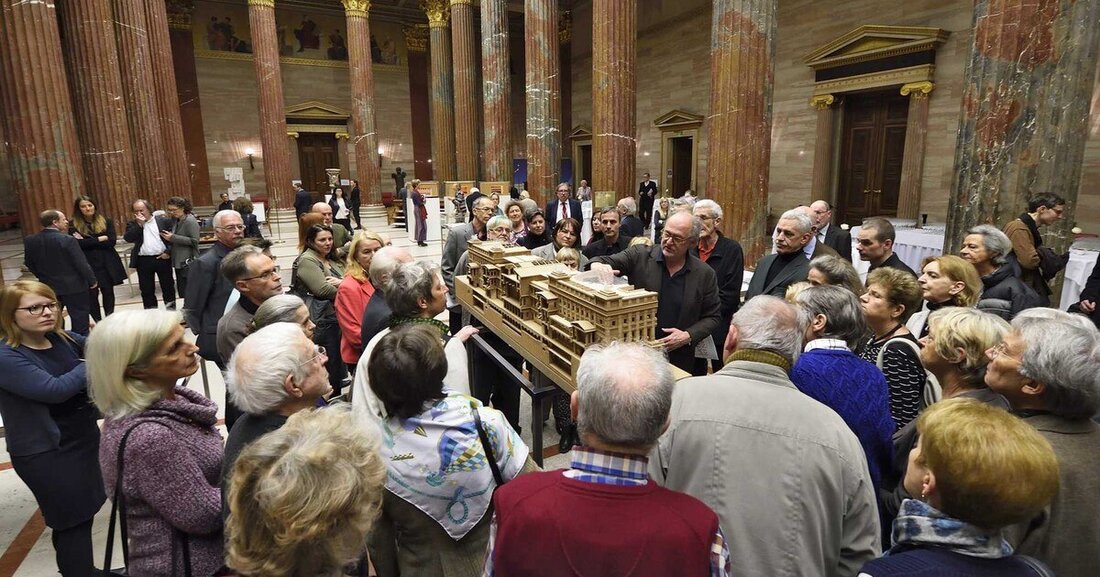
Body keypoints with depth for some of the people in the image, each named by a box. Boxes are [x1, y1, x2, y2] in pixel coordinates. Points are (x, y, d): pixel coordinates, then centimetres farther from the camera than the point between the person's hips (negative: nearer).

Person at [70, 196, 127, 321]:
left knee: (108, 291, 9)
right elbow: (77, 243, -13)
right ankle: (98, 323, 12)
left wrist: (88, 242, -10)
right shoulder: (73, 224, 0)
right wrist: (100, 239, -11)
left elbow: (112, 241, -8)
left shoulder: (107, 221, 3)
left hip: (107, 263, 1)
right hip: (87, 264, -1)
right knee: (92, 294, 1)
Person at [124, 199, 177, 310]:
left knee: (167, 286, 7)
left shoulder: (164, 221, 2)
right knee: (146, 289, 7)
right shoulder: (133, 224, 7)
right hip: (143, 261, 2)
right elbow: (128, 238, -8)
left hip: (162, 258, -2)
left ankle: (171, 310, 18)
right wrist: (139, 224, -11)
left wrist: (168, 252, -9)